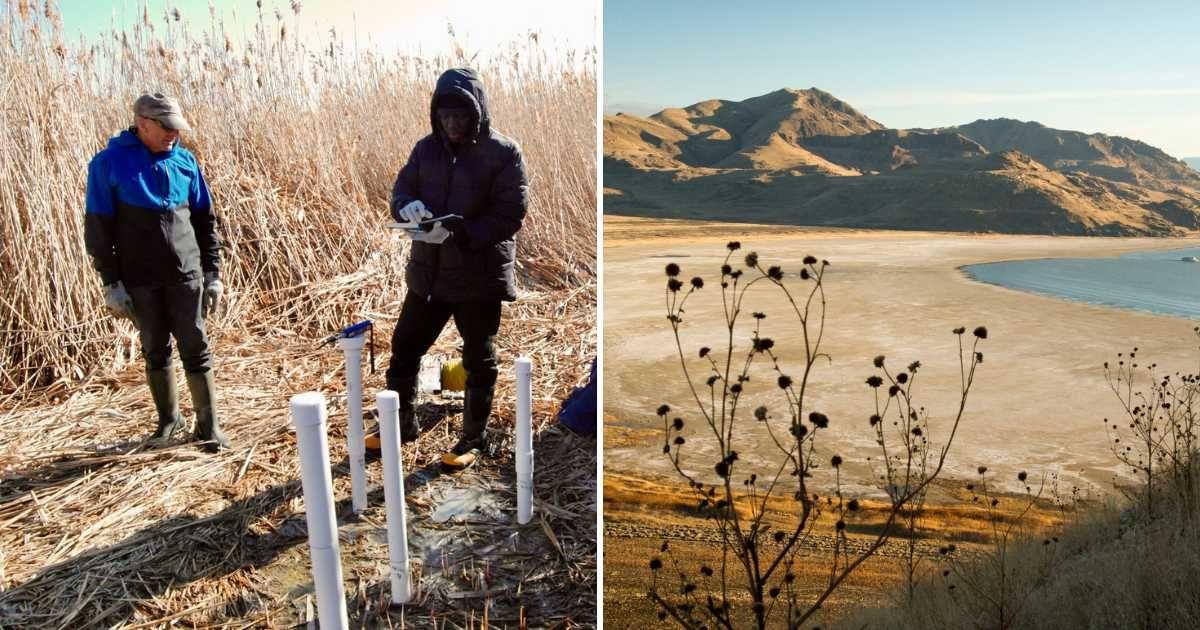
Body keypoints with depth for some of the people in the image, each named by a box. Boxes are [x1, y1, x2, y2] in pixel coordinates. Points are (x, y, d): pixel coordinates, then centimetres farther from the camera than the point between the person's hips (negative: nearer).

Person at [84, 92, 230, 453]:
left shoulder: (184, 161, 5)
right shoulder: (109, 163, -4)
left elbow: (205, 220, 9)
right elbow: (98, 229, -3)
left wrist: (213, 274, 5)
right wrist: (111, 283, -7)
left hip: (185, 275, 1)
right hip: (139, 280, -1)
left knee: (196, 349, 2)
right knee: (155, 351, 11)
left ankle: (208, 425, 10)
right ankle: (168, 419, 27)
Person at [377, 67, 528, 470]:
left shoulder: (503, 153, -10)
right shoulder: (427, 148, 6)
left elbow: (510, 215, -15)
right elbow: (401, 189, 7)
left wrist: (458, 232, -27)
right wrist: (408, 207, -18)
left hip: (480, 275, -5)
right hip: (428, 272, 6)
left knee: (479, 360, 9)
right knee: (404, 347, 15)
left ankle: (474, 439, 26)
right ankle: (402, 423, 37)